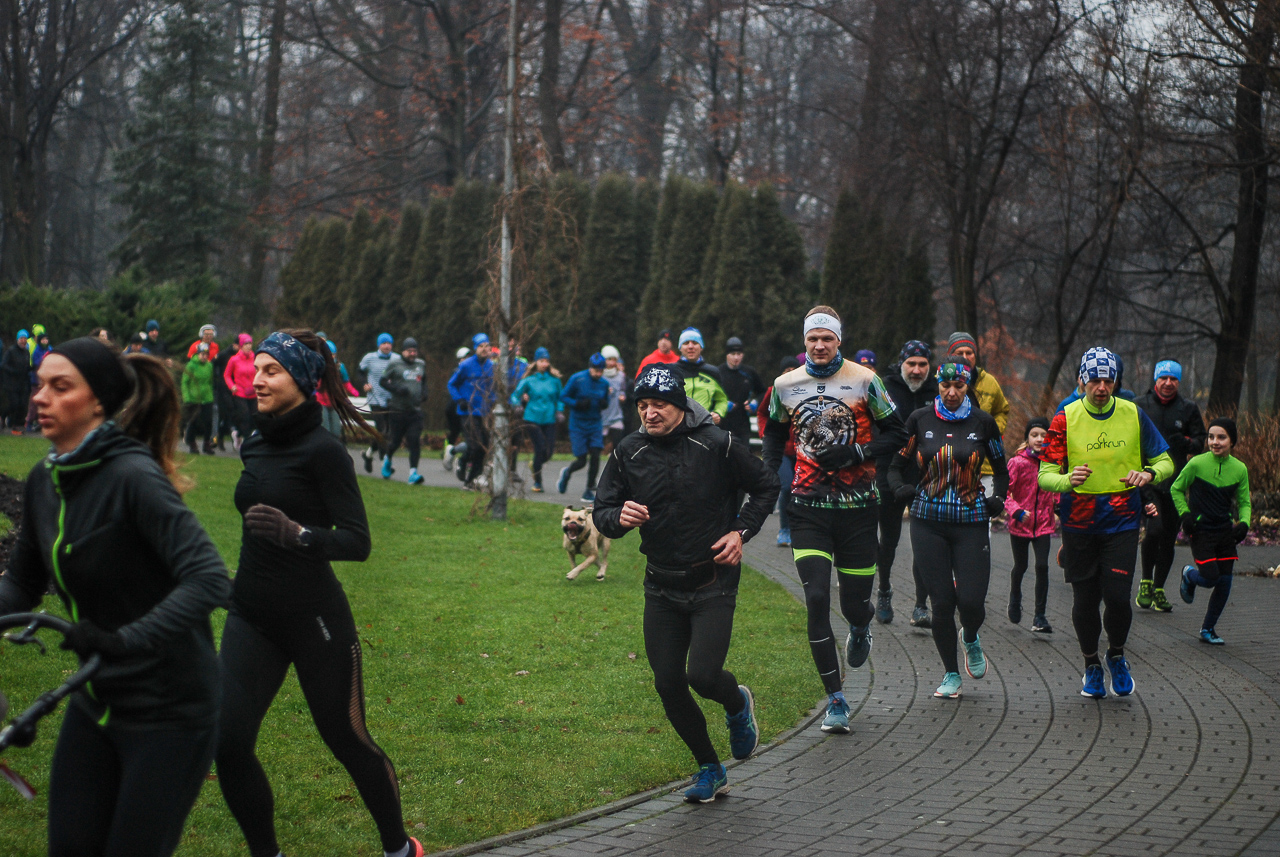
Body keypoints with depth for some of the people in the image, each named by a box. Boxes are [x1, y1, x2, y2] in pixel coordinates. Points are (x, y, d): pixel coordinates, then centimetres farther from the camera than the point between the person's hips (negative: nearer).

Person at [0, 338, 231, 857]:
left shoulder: (133, 477, -21)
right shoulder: (45, 480, 2)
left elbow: (209, 580, -30)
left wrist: (125, 639, -39)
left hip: (167, 711, -7)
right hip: (97, 702, 7)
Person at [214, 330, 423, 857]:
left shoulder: (322, 451, -14)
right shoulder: (256, 445, 8)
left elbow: (357, 542, -18)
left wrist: (297, 534, -33)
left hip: (314, 620, -6)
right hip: (251, 618, 6)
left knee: (347, 739, 7)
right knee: (227, 742, -8)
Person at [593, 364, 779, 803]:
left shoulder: (716, 445, -11)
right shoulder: (628, 453, -2)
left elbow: (766, 486, 4)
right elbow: (601, 512, 3)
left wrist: (741, 531, -7)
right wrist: (619, 517, -20)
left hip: (713, 583, -4)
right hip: (662, 587, 4)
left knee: (703, 676, -16)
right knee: (668, 684, 2)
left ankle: (738, 704, 22)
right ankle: (709, 770, 22)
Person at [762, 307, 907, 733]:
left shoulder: (864, 380, -3)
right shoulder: (785, 385, 5)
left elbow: (896, 434, 1)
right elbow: (775, 433, 21)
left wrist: (855, 453, -14)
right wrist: (768, 476, 5)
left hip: (856, 506, -1)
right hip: (808, 507, 1)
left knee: (855, 605, 4)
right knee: (816, 600, -12)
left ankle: (860, 630, 45)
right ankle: (836, 701, -4)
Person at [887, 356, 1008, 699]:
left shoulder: (982, 422, 2)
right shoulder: (920, 420, 2)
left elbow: (1000, 467, 15)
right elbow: (897, 463, 11)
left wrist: (999, 498, 0)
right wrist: (901, 488, -8)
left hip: (972, 521, 0)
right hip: (929, 522, 0)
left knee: (971, 601, -8)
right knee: (942, 602, -1)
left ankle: (971, 639, 28)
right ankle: (951, 673, 17)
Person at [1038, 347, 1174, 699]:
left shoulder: (1133, 415, -1)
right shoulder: (1065, 419, -5)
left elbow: (1165, 461, 7)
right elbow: (1045, 474, -6)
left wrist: (1149, 473, -16)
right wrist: (1067, 480, -29)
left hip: (1122, 523, 0)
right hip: (1079, 523, 0)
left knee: (1117, 596, -10)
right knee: (1085, 600, 4)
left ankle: (1117, 657, 19)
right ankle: (1091, 665, 28)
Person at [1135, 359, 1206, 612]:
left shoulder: (1189, 409, 8)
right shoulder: (1139, 406, 4)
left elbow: (1200, 442, 10)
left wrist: (1185, 442, -11)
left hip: (1174, 481, 3)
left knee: (1169, 537, 6)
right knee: (1155, 528, -21)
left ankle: (1159, 589, 21)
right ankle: (1146, 581, -2)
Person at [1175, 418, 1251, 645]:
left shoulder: (1239, 469, -1)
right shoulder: (1197, 464, -11)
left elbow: (1244, 502, 9)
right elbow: (1177, 489, 3)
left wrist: (1244, 523, -8)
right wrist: (1185, 514, -9)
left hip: (1226, 532, 4)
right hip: (1201, 531, -4)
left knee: (1224, 584, 3)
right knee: (1211, 578, -12)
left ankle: (1208, 628, 21)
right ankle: (1189, 575, 25)